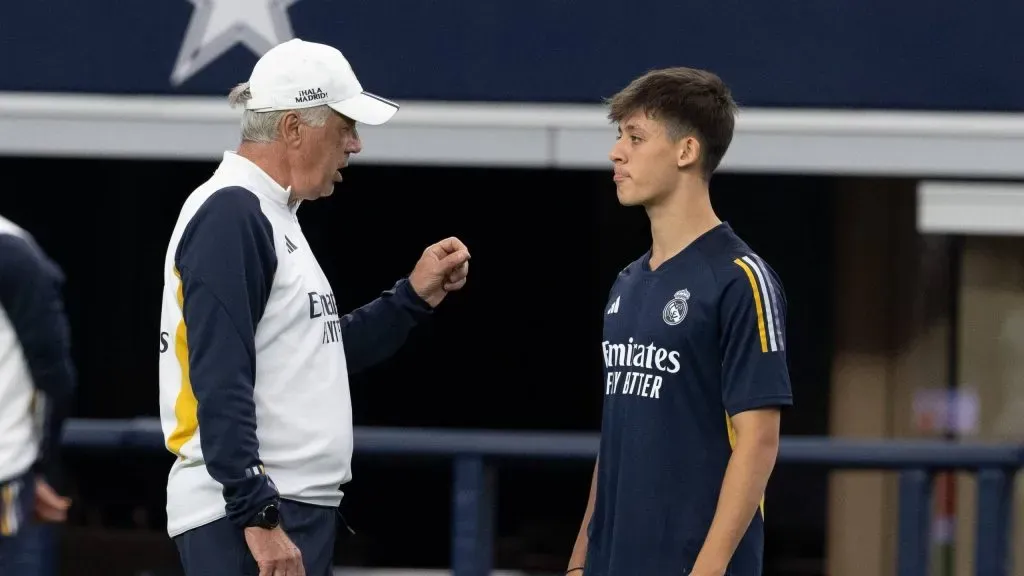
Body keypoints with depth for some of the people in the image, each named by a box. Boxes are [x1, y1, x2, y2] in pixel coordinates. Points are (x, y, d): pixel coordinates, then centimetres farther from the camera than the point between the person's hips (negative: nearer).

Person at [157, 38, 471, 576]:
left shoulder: (275, 218, 19)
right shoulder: (231, 213, -12)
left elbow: (316, 356, 26)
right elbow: (221, 383, -20)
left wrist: (414, 296, 17)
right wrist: (257, 515, -24)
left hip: (300, 512, 11)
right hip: (247, 520, -11)